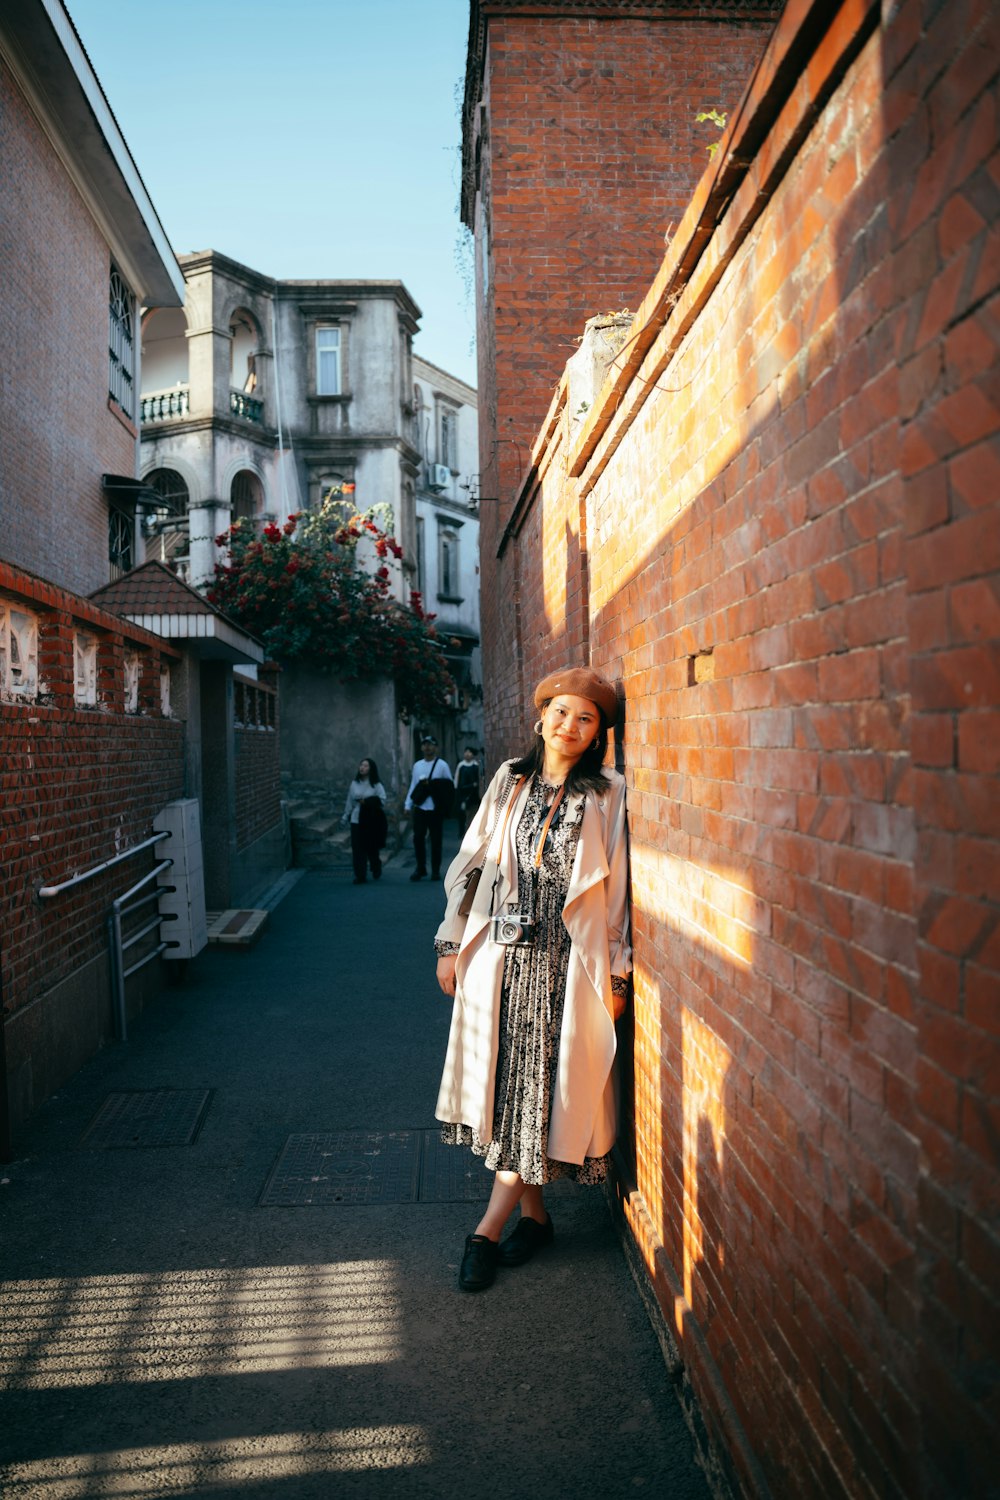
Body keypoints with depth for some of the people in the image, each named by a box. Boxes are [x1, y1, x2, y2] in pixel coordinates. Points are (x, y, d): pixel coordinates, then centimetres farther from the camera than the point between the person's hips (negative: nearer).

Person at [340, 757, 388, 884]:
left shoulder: (377, 785, -1)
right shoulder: (354, 784, 8)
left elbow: (382, 800, -10)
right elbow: (349, 802, 11)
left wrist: (367, 802, -17)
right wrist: (345, 817, 11)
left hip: (372, 820, -2)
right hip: (356, 820, 2)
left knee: (372, 848, 6)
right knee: (357, 849, -5)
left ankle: (376, 872, 28)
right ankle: (360, 875, 0)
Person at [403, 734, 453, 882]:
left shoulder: (442, 765, -3)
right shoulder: (417, 765, 10)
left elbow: (450, 787, -2)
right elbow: (413, 786, 12)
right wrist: (408, 804, 5)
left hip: (436, 809, -3)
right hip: (419, 808, 3)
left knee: (435, 840, 6)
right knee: (418, 839, 3)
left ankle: (435, 871, 17)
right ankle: (420, 868, 17)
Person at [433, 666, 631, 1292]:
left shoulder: (608, 793, -3)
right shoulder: (510, 780, 6)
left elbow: (618, 890, -2)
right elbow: (467, 863, 9)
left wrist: (618, 975, -3)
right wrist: (451, 943, 6)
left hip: (566, 963, -3)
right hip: (501, 956, 3)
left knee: (542, 1089, 1)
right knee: (507, 1083, 8)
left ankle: (488, 1230, 13)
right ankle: (535, 1215, 25)